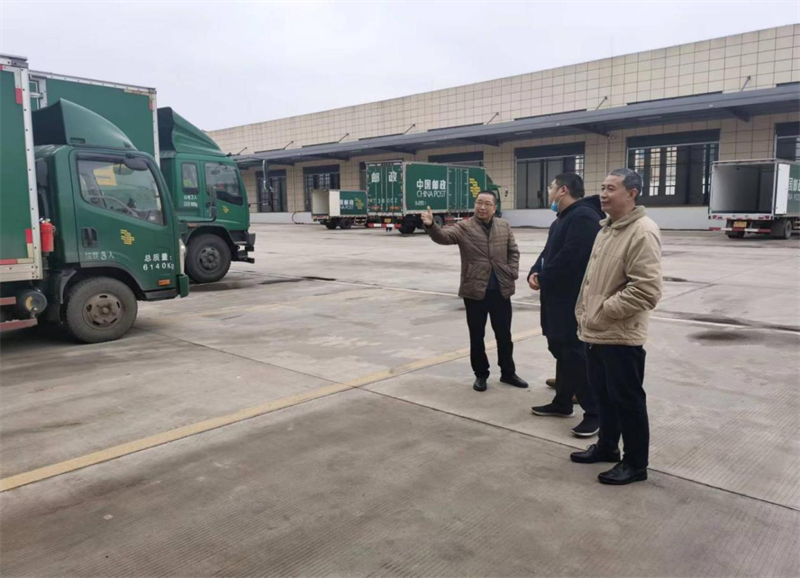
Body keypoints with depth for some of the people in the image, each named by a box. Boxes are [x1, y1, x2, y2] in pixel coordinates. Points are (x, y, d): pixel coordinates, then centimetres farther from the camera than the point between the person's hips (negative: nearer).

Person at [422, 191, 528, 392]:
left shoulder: (504, 226, 7)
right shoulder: (464, 227, -4)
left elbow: (513, 251, 14)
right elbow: (444, 236, -22)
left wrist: (513, 273, 0)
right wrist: (431, 225, -42)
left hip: (501, 290, 3)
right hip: (475, 291, -3)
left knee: (504, 335, 13)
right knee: (477, 336, 8)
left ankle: (508, 372, 30)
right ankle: (481, 374, 24)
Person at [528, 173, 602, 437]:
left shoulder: (584, 216, -17)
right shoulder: (561, 220, 19)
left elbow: (569, 257, -26)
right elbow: (548, 253, 17)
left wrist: (543, 278, -13)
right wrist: (534, 273, -4)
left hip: (575, 301, -11)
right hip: (559, 298, 11)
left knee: (577, 355, -7)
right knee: (562, 351, 17)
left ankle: (594, 412, 3)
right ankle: (562, 402, 29)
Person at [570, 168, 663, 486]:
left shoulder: (642, 232, -18)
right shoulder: (606, 228, 13)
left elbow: (647, 290, -25)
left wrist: (603, 312, -19)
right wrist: (583, 312, 14)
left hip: (621, 336, -9)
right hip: (595, 332, 9)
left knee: (627, 400, 4)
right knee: (603, 394, 21)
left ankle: (635, 463, 20)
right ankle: (606, 446, 38)